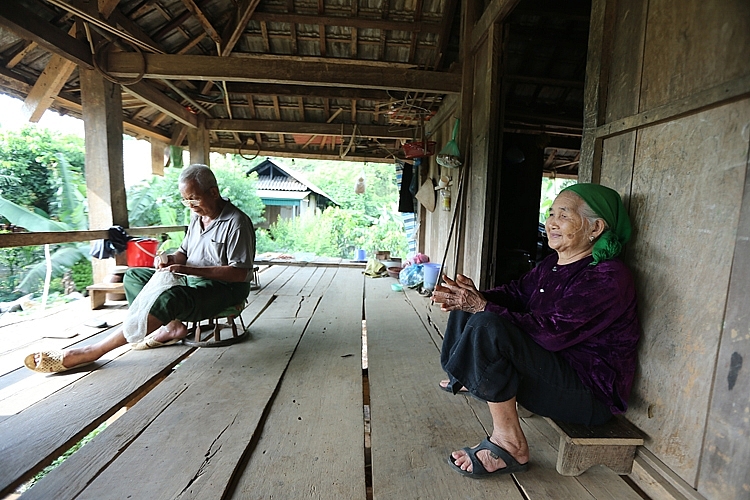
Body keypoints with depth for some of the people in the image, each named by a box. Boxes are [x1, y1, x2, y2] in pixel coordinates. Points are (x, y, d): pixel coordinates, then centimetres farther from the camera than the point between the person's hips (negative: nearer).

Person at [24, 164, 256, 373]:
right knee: (133, 276, 5)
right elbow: (184, 253, 18)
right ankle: (170, 325, -11)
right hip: (192, 280, 10)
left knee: (170, 298, -35)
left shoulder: (237, 222, -18)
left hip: (225, 288, -9)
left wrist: (187, 269, -26)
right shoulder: (198, 217, 9)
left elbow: (240, 273, -24)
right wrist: (170, 259, -7)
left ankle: (91, 352, -27)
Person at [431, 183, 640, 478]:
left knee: (487, 326, -31)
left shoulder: (606, 278, -21)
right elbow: (515, 293, 1)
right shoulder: (553, 264, 6)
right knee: (470, 310, 7)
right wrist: (473, 299, -19)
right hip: (551, 364, 9)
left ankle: (509, 444, -16)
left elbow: (551, 332, -29)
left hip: (590, 395, -9)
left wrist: (483, 307, -30)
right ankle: (468, 379, 24)